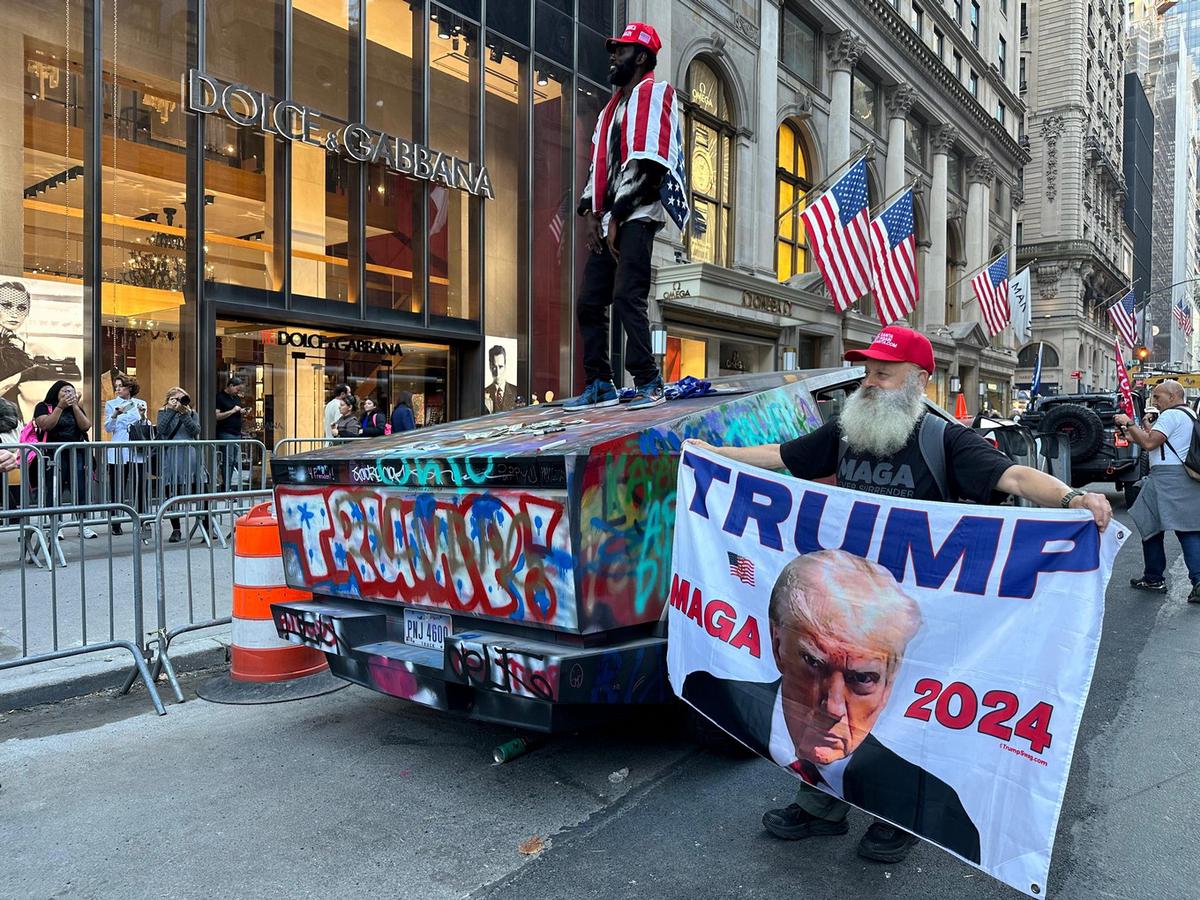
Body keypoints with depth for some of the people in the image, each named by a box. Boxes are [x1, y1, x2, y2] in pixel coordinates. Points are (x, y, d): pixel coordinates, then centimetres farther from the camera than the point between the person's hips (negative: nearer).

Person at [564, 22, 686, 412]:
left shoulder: (652, 94, -1)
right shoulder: (613, 107, 26)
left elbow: (645, 164, -13)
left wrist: (616, 218, -14)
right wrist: (590, 212, 6)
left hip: (636, 216, -9)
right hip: (609, 220, 9)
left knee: (626, 298, -18)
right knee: (589, 302, 5)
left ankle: (649, 383, -13)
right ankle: (599, 384, 11)